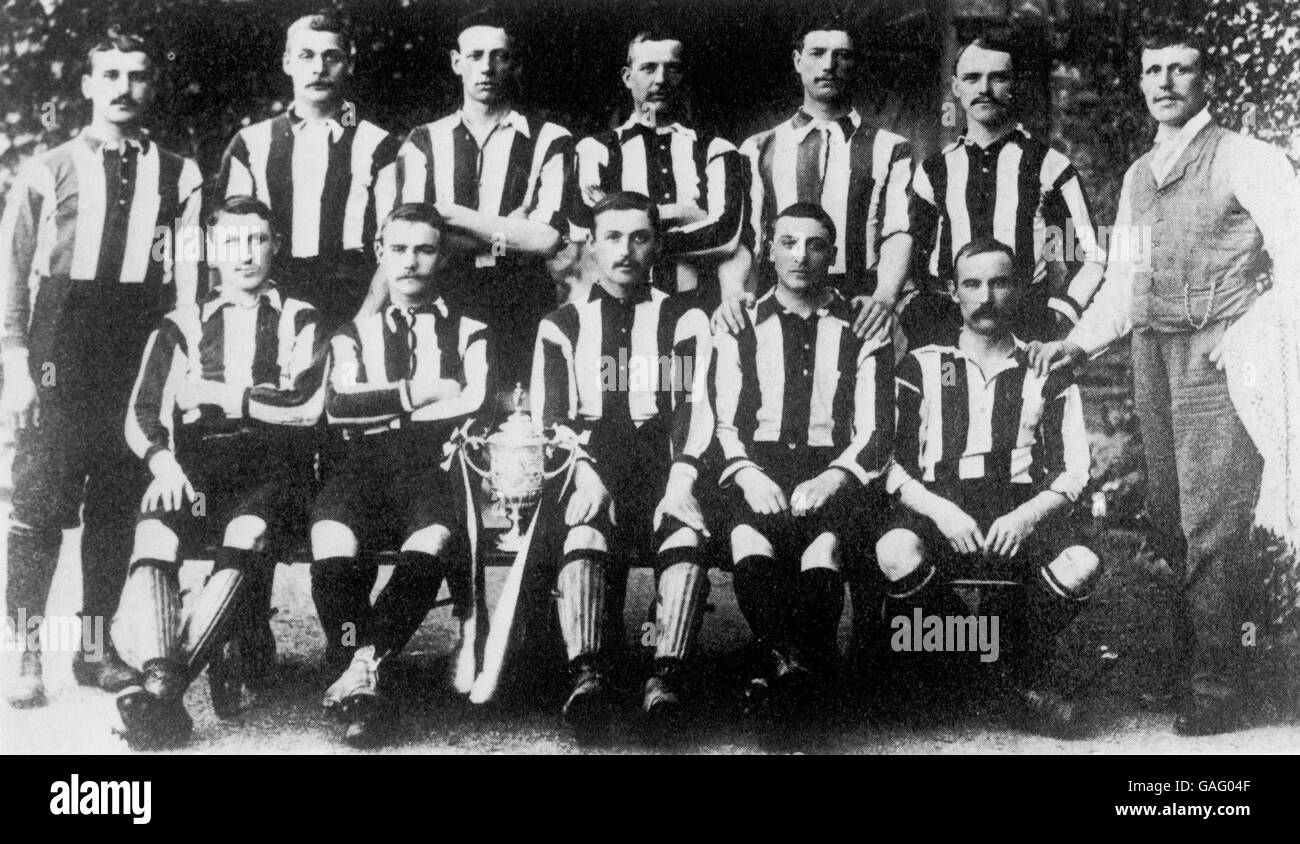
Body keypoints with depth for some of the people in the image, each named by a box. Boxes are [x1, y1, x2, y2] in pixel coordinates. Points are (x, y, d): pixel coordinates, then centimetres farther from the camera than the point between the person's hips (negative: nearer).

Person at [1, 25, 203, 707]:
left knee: (118, 504, 7)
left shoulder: (180, 178, 9)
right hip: (59, 353, -1)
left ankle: (95, 645, 17)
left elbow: (190, 277, 4)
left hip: (140, 359, 1)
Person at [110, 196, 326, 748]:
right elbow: (141, 415, 11)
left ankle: (162, 690, -42)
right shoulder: (181, 326, 23)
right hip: (195, 464, 2)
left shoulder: (300, 321, 18)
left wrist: (219, 395, -1)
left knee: (246, 538, -35)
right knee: (155, 536, -31)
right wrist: (164, 462, -10)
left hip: (272, 465, -2)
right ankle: (160, 681, -45)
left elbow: (306, 405, 1)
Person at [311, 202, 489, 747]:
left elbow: (479, 401, 1)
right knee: (330, 532, -34)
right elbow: (337, 406, 7)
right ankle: (362, 679, -31)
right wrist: (414, 393, 0)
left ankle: (361, 670, -36)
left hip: (439, 466, -1)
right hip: (368, 469, 1)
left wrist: (382, 412, 3)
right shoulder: (356, 334, 28)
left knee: (434, 537, -37)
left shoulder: (469, 334, 23)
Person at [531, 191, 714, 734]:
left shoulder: (685, 320, 16)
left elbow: (696, 409, 4)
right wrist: (584, 475, -12)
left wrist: (680, 484, -13)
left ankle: (665, 681, -40)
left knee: (685, 538, -33)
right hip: (590, 477, 0)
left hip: (664, 475, 0)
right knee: (584, 539, -33)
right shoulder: (562, 326, 18)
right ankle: (587, 679, -43)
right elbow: (549, 417, 8)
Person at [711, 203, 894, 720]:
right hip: (758, 468, 1)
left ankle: (778, 664, -34)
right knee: (749, 534, -35)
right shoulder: (742, 327, 18)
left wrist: (833, 478, -13)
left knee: (826, 539, -36)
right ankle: (795, 661, -39)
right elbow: (725, 424, 10)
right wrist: (747, 474, -11)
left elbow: (875, 430, 6)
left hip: (834, 470, 0)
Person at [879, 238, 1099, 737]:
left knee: (1080, 567, -32)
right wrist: (940, 510, -12)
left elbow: (1073, 469, 8)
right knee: (896, 554, -35)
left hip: (1024, 518, 1)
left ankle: (1028, 678, 0)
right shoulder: (922, 367, 15)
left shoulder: (1047, 371, 17)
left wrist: (1027, 515, -12)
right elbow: (889, 461, 5)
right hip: (938, 514, 0)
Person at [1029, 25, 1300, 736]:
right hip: (1152, 352, 7)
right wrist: (1078, 343, 9)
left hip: (1219, 356, -7)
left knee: (1211, 522, -8)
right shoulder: (1138, 176, 20)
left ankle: (1213, 690, 0)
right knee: (1167, 520, 8)